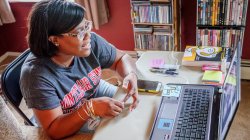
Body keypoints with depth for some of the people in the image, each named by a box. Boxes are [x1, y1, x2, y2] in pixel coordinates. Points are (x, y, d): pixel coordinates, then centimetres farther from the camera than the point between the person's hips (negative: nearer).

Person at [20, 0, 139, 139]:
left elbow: (121, 58, -3)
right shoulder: (36, 74, -33)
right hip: (69, 126, -4)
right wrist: (90, 108, -44)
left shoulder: (91, 42, -21)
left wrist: (131, 74, -26)